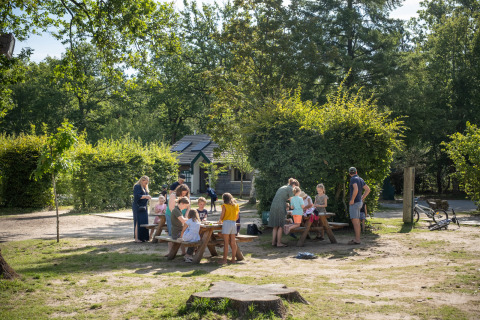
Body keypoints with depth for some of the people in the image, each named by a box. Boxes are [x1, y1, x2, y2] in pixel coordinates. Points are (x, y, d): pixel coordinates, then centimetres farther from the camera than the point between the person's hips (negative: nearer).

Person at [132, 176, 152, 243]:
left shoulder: (145, 188, 18)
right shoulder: (137, 187, -8)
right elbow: (136, 196, -19)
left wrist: (147, 197, 10)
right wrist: (145, 196, -24)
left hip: (144, 207, 9)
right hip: (138, 207, -9)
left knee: (144, 222, 6)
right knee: (138, 222, -10)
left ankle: (143, 237, 11)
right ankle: (137, 238, -8)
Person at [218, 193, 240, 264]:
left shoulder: (224, 205, -5)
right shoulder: (236, 205, 11)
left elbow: (222, 216, -5)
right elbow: (237, 217, 14)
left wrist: (220, 221, 14)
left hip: (226, 223, -5)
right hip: (234, 223, 5)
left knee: (226, 243, -3)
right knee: (233, 242, 9)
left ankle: (224, 259, -3)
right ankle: (233, 259, 12)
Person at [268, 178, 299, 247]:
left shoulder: (282, 187, 24)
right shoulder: (290, 189, -1)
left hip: (273, 207, 8)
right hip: (280, 208, -8)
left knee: (275, 226, 11)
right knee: (280, 226, -2)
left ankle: (273, 242, 11)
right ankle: (279, 243, -1)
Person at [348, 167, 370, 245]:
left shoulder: (353, 179, -12)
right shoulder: (360, 179, 14)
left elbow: (356, 189, -28)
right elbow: (368, 189, 19)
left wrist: (352, 200, -20)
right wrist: (362, 198, 17)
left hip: (354, 203, -9)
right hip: (359, 202, 9)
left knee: (355, 221, -10)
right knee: (357, 221, 12)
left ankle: (357, 240, -11)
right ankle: (357, 239, 16)